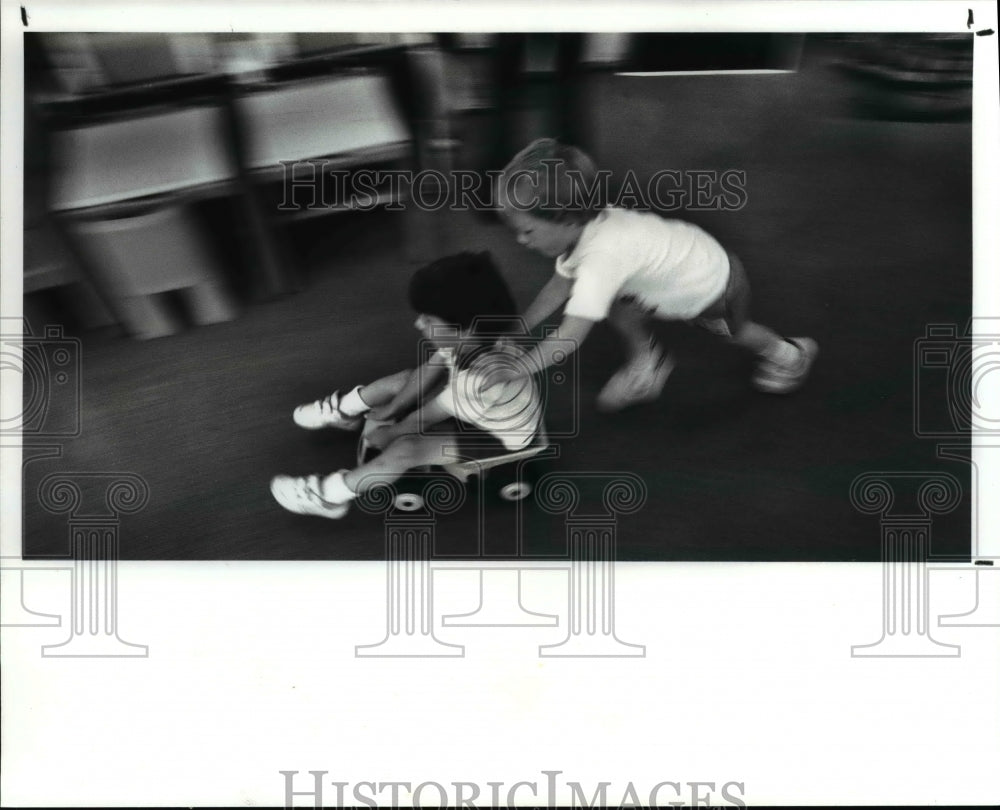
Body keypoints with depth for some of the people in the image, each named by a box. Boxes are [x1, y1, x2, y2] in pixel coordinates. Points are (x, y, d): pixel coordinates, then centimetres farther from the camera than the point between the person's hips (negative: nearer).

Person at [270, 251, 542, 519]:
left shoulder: (483, 378, -43)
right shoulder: (468, 337, -24)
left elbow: (424, 419, -26)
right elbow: (428, 371, -5)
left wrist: (388, 434, -9)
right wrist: (388, 410, 0)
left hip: (502, 435, -8)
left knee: (406, 448, -22)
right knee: (404, 381, 6)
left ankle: (330, 495, -6)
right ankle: (342, 410, 31)